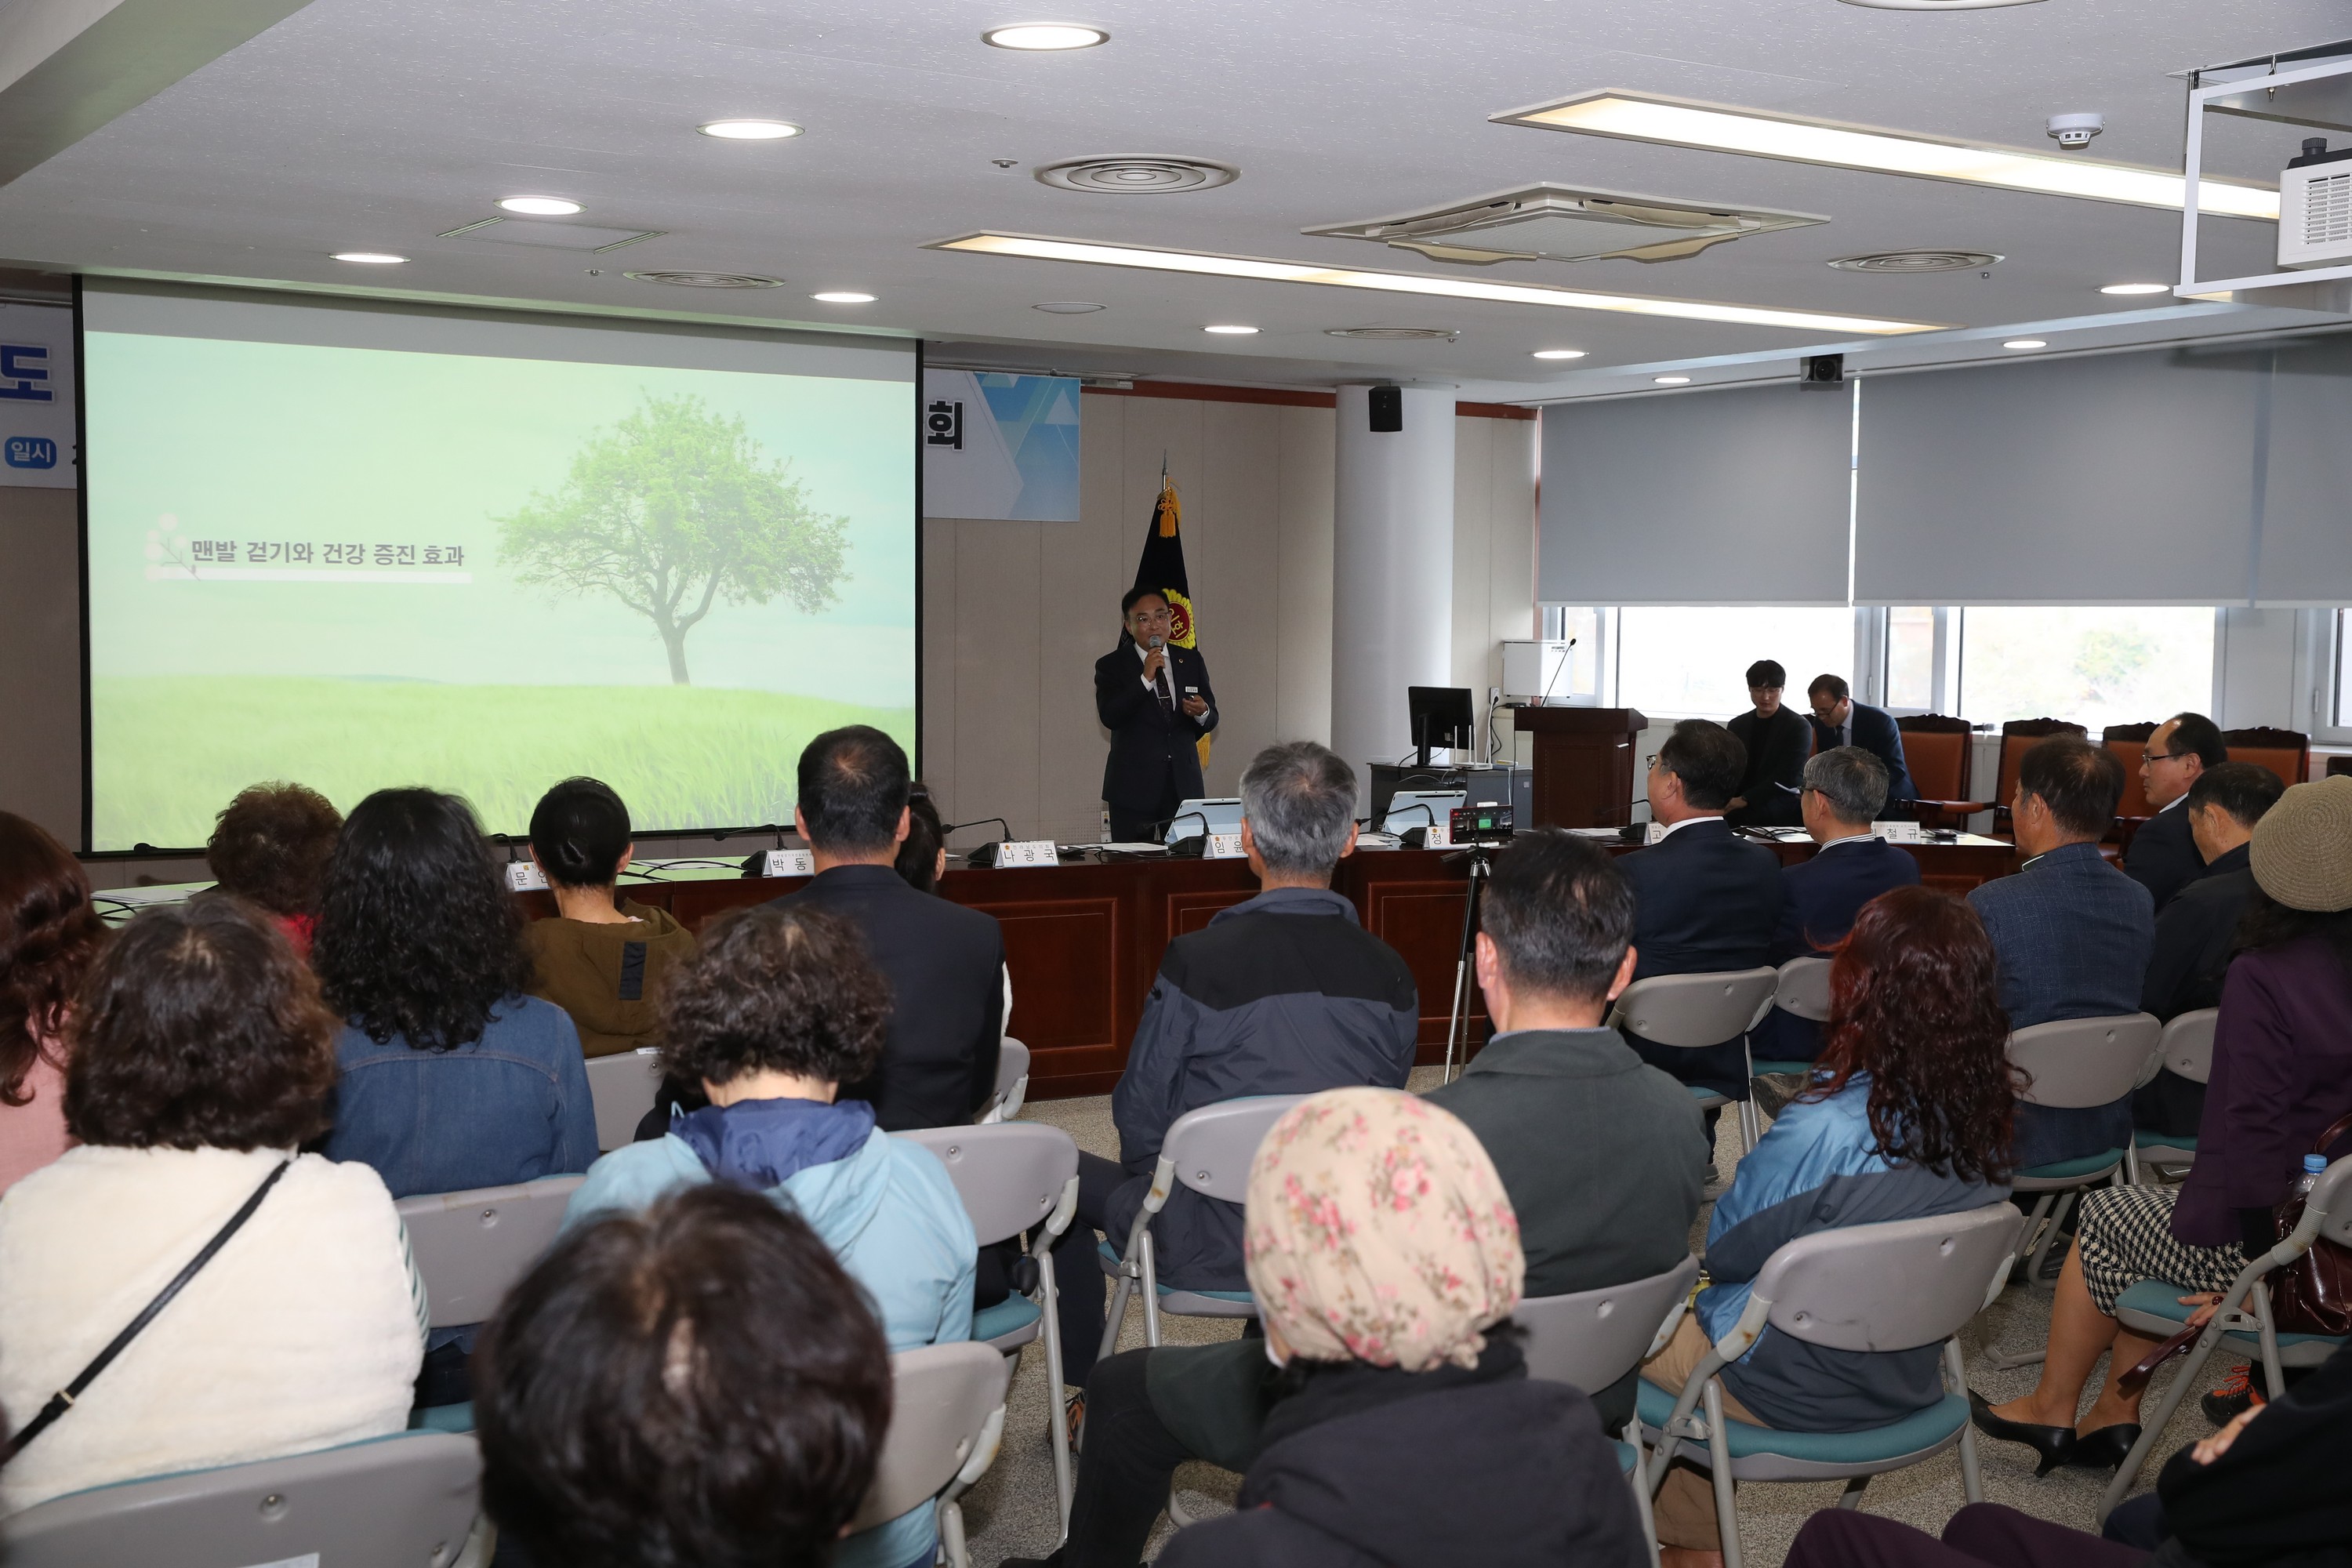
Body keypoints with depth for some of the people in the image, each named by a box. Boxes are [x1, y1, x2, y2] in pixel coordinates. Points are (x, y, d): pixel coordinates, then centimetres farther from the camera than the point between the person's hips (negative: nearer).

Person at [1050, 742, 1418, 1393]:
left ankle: (1089, 1390, 35)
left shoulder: (1197, 962, -21)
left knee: (1066, 1171, 23)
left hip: (1211, 1248, -4)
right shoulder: (1390, 974, -10)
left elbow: (1141, 1118, -9)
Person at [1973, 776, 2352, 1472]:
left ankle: (2051, 1409, 34)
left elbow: (2247, 1129, -18)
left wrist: (2205, 1223, -3)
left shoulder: (2264, 977, -19)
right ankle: (2113, 1416, 29)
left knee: (2104, 1219, 21)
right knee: (2154, 1214, 28)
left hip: (2267, 1247, -6)